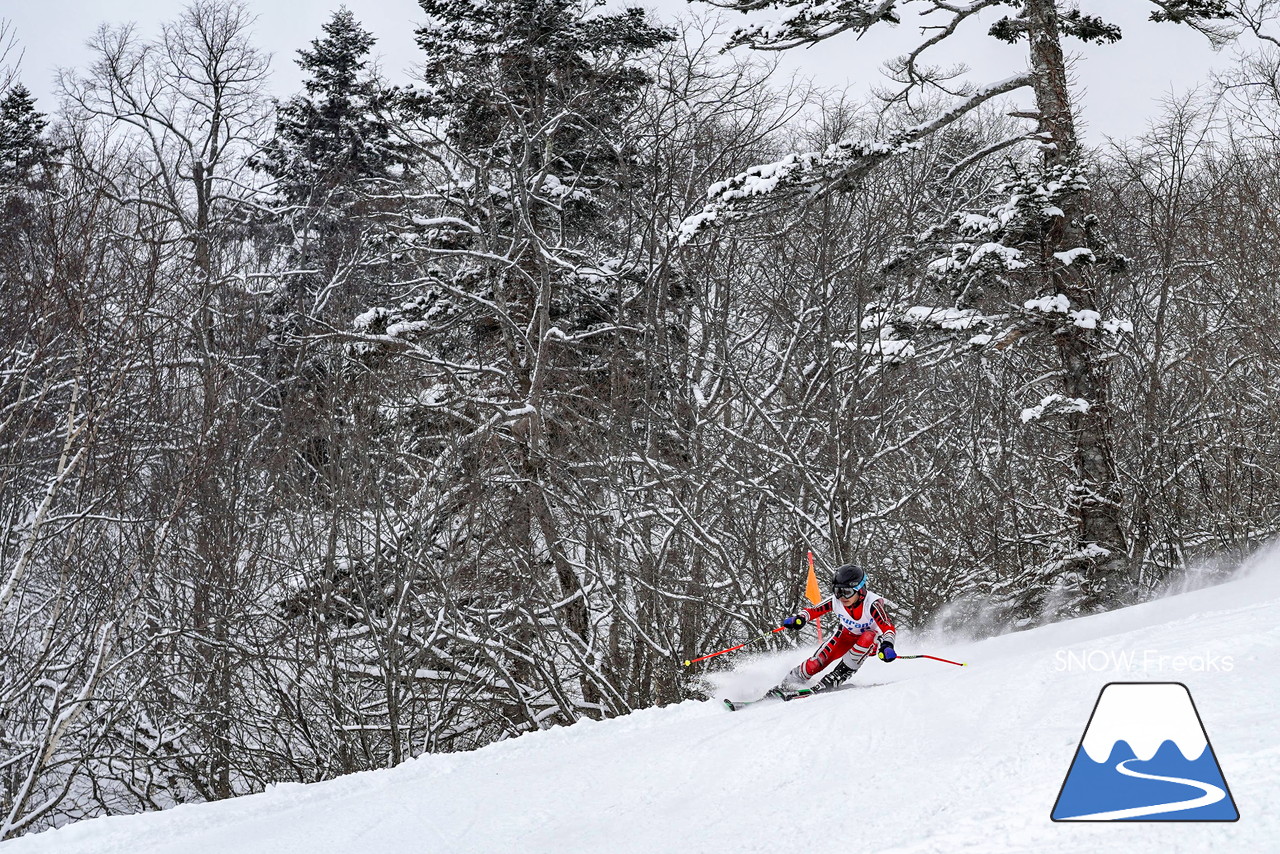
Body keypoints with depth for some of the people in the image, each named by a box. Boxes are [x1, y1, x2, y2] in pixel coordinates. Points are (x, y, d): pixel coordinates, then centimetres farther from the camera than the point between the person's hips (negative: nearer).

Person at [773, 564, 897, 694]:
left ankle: (836, 677, -26)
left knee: (867, 638, -37)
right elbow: (813, 611, -11)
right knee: (818, 661, -16)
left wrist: (887, 646, -58)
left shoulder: (872, 604, -34)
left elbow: (888, 628, -38)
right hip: (847, 635, 3)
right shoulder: (836, 601, -23)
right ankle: (791, 681, 6)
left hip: (872, 642, -3)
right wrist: (799, 618, -31)